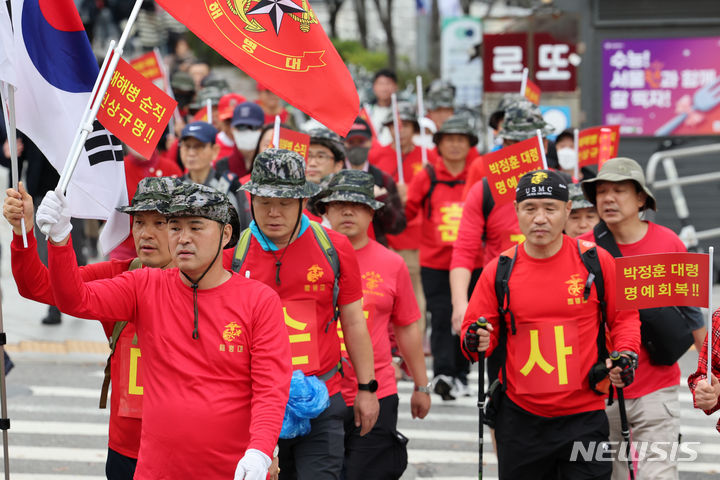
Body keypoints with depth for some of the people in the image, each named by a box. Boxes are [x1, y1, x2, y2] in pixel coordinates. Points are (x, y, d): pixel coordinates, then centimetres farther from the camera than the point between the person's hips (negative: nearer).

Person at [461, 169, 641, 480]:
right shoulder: (499, 270, 1)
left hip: (584, 418, -2)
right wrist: (476, 343, -16)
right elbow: (474, 327, 6)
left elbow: (624, 317, 7)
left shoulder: (596, 261, -2)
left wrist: (626, 355, -11)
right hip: (520, 417, 2)